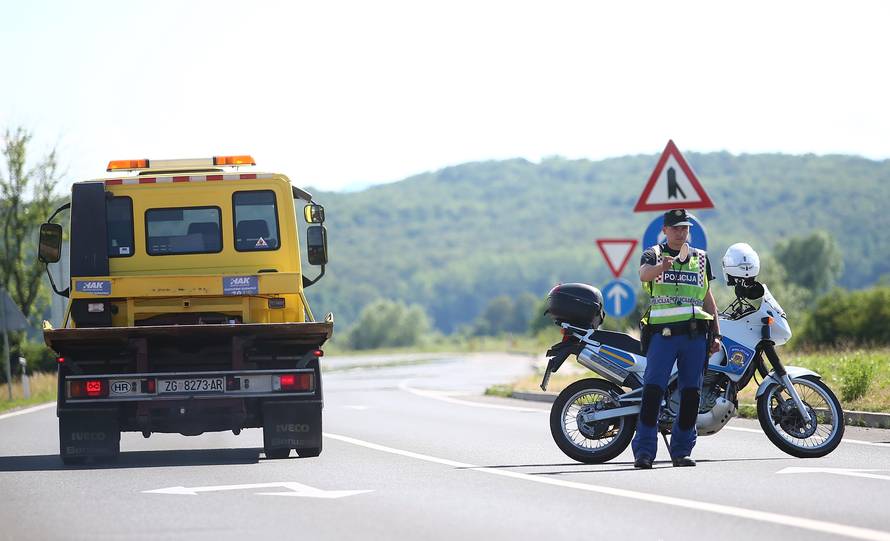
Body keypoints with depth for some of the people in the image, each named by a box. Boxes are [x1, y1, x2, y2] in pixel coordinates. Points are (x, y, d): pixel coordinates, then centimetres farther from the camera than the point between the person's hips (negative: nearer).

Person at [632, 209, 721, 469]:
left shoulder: (700, 258, 19)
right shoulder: (654, 254, 6)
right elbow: (644, 274, -18)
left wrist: (716, 334, 16)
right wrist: (661, 267, -40)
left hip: (695, 333, 4)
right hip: (662, 332, -4)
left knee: (691, 393, 2)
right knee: (652, 389, -13)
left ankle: (681, 450, 10)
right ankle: (644, 451, -15)